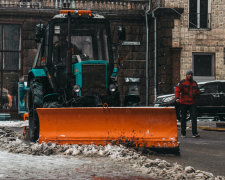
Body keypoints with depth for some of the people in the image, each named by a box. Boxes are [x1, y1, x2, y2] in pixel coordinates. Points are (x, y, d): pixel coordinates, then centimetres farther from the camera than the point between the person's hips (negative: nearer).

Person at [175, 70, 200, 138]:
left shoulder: (194, 83, 15)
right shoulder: (182, 82, 1)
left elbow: (197, 91, 26)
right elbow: (177, 90, -8)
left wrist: (195, 94, 5)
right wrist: (177, 98, -24)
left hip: (192, 103, 3)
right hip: (183, 103, -3)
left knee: (194, 117, -10)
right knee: (183, 118, 4)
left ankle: (195, 133, -13)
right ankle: (183, 133, 12)